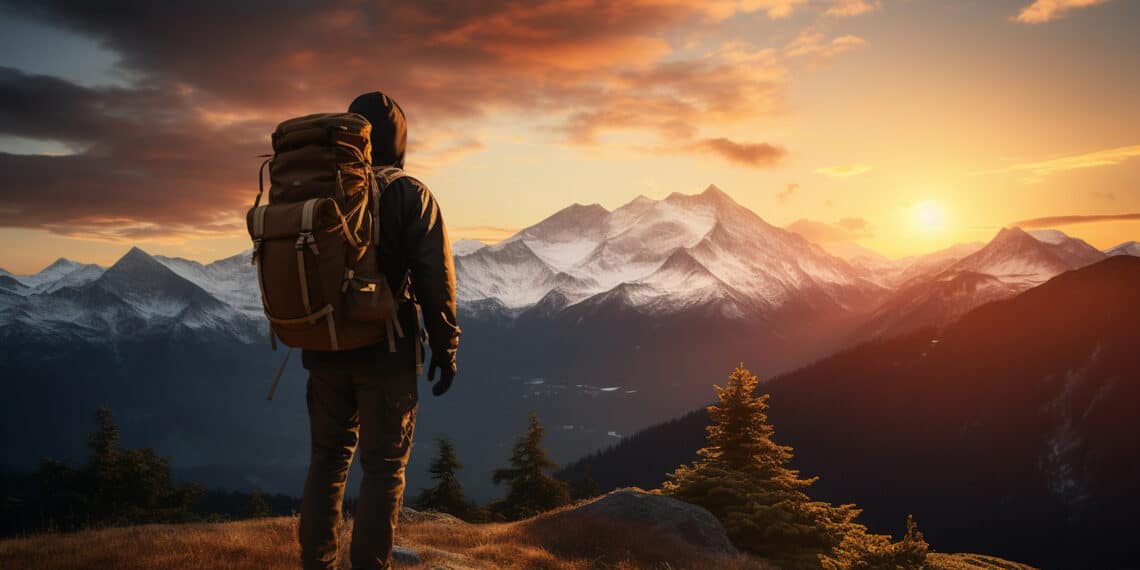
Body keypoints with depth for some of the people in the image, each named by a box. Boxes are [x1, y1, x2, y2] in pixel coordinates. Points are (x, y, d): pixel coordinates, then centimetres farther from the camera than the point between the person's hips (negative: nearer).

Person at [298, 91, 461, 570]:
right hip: (386, 351, -4)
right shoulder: (410, 195, -7)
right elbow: (435, 280, -11)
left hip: (325, 350, 4)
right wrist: (445, 349, -3)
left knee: (327, 460, 16)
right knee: (384, 467, 3)